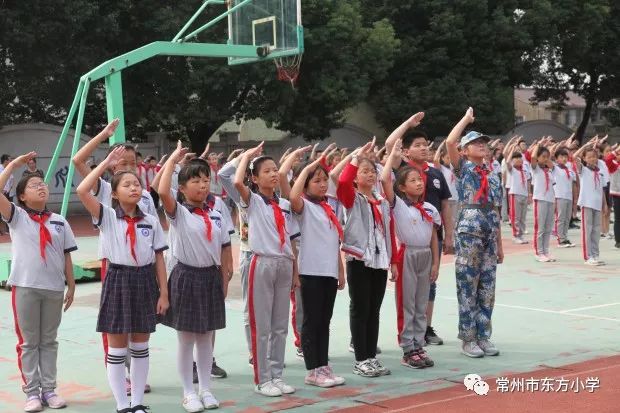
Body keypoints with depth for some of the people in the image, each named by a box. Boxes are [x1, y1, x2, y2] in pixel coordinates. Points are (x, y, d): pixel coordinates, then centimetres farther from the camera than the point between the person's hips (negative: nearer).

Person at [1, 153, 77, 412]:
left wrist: (71, 286, 7)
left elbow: (67, 256, 10)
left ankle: (49, 389, 18)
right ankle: (32, 392, 12)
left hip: (54, 289, 3)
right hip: (25, 287, -2)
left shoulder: (59, 222, 8)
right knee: (28, 342, 5)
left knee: (49, 341, 11)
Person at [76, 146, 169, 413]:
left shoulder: (151, 221, 4)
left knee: (140, 348, 10)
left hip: (145, 281, 3)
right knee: (117, 349, 3)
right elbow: (82, 191, -19)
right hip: (118, 280, -2)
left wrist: (164, 293, 1)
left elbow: (159, 258, 6)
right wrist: (107, 163, -15)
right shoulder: (106, 216, -3)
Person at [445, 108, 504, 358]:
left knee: (487, 290, 8)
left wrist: (499, 245, 17)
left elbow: (496, 213, 18)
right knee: (467, 288, -1)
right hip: (469, 232, -6)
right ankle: (468, 340, 6)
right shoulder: (462, 168, 3)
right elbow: (450, 142, -16)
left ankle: (483, 337, 17)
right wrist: (466, 119, -2)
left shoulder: (493, 178, 17)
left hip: (489, 234, 6)